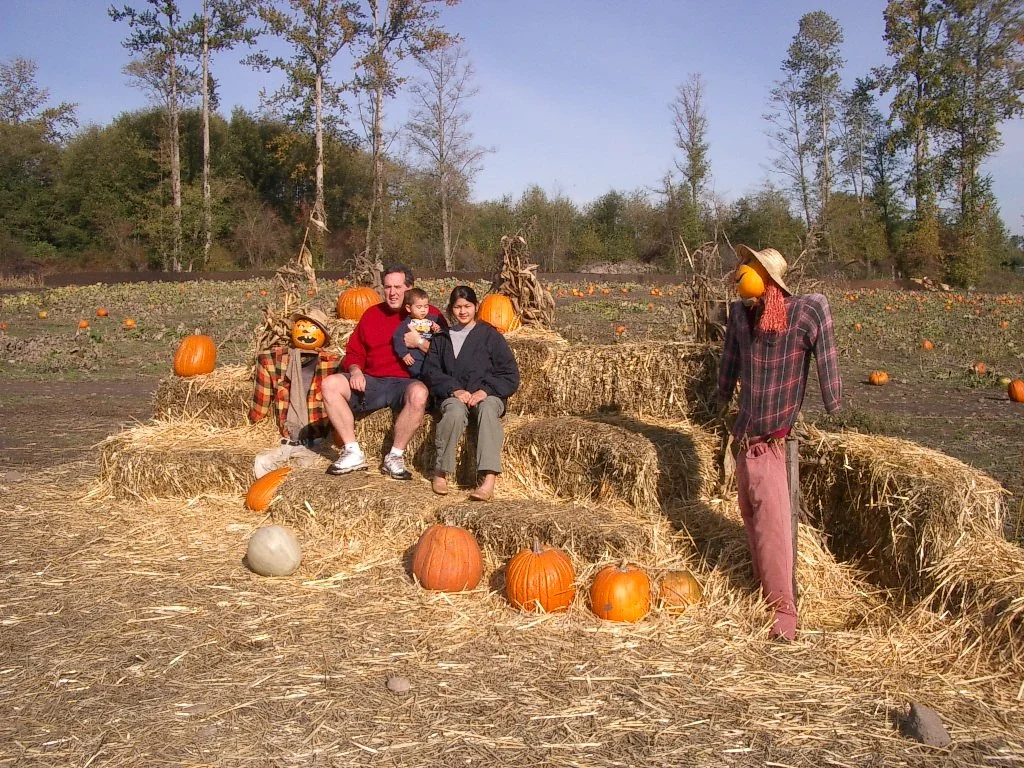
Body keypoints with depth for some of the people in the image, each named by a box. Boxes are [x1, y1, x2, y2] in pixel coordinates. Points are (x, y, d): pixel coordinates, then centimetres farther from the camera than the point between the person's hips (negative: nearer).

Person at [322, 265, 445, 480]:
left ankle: (395, 457, -23)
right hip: (371, 383, 4)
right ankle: (353, 453, -17)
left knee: (419, 393, -39)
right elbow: (354, 352, 19)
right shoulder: (372, 314, 20)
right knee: (330, 384, -19)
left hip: (406, 383, -4)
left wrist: (420, 343, -14)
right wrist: (355, 370, -2)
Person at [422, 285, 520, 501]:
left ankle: (489, 480, -48)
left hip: (487, 395, -1)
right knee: (456, 411, -36)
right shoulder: (441, 339, 19)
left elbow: (510, 375, 5)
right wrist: (454, 390, -10)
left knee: (487, 409, -37)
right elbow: (431, 372, 8)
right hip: (454, 396, 1)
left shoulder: (490, 335, 11)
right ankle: (441, 472, -24)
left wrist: (486, 390, -12)